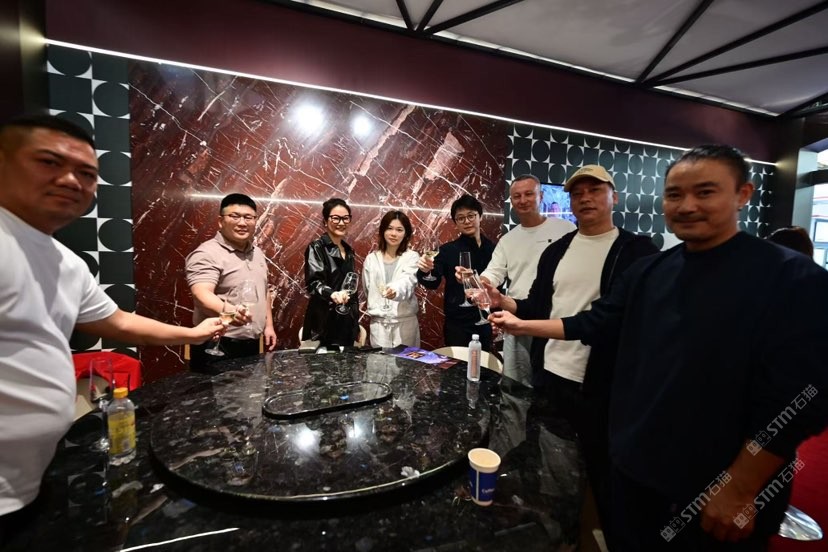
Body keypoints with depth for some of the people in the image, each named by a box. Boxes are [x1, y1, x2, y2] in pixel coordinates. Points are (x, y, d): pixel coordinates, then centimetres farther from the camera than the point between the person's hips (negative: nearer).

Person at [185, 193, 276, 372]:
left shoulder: (257, 253, 11)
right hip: (218, 347, -8)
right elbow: (202, 296, -28)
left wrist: (268, 325, 16)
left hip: (251, 344, 8)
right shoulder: (207, 254, -14)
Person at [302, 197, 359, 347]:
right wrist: (332, 294, -39)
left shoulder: (349, 250, 13)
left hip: (347, 321, 7)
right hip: (324, 322, -6)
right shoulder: (316, 248, -7)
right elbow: (313, 282, -18)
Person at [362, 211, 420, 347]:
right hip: (378, 322, 2)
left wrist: (395, 290, -40)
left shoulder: (412, 257, -2)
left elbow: (407, 281, -20)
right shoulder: (371, 259, 7)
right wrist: (376, 309, 4)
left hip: (405, 321, -2)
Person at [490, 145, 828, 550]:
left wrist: (738, 489, -15)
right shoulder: (649, 271, 1)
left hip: (715, 491, -4)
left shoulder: (795, 279, -13)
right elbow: (591, 323, 8)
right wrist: (522, 325, 2)